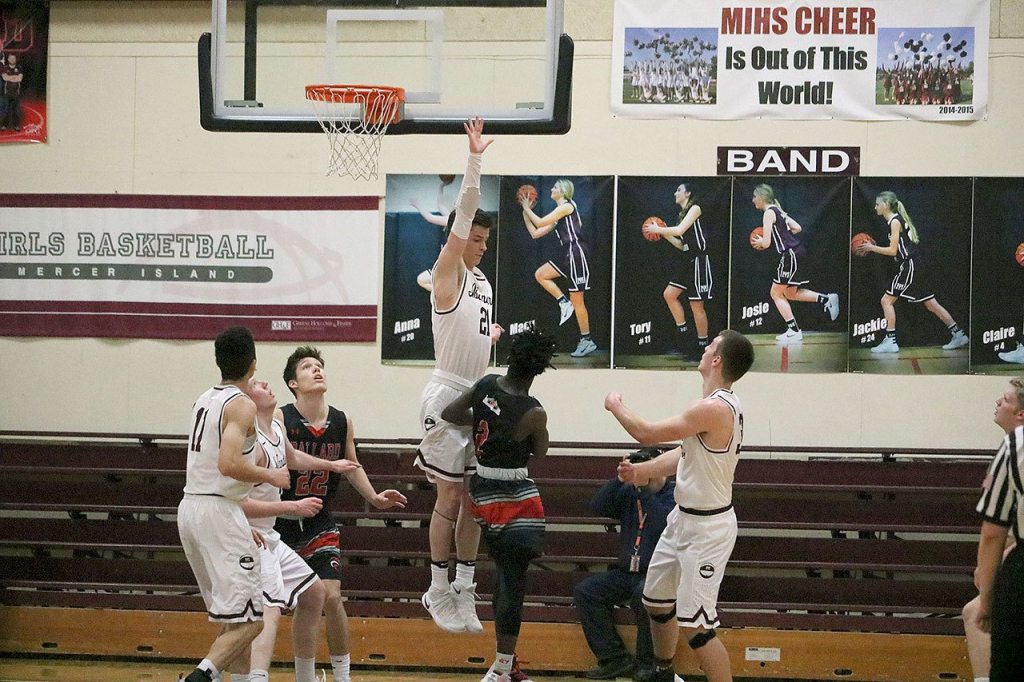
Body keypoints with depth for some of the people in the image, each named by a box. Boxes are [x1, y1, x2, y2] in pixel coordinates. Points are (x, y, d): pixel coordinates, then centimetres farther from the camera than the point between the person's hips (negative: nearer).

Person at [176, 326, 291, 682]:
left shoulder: (204, 400, 16)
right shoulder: (242, 405, -11)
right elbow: (228, 464, -24)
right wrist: (269, 476, -8)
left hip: (190, 506, 9)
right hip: (218, 511, -9)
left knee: (231, 617, 19)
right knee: (249, 620, -9)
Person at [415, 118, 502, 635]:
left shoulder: (483, 280, 15)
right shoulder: (448, 272, -8)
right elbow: (463, 214, -20)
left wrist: (491, 336, 11)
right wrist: (474, 159, -27)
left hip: (478, 394, 7)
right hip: (447, 394, -7)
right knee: (450, 497, -3)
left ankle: (463, 589, 14)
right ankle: (438, 592, 6)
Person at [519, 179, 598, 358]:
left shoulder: (567, 206, -7)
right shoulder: (558, 216, 19)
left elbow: (540, 222, -10)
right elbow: (535, 233, 20)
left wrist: (527, 208, 4)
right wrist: (525, 213, 20)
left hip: (577, 253, -9)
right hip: (568, 255, 9)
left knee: (577, 301, -5)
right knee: (540, 275, 7)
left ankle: (587, 341, 0)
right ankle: (564, 303, 3)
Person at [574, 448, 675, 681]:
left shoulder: (675, 496, -4)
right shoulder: (629, 493, 13)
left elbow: (663, 524, -22)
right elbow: (597, 507, 1)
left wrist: (644, 493, -19)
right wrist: (620, 479, -8)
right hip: (626, 573, 6)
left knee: (643, 594, -37)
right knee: (584, 590, -13)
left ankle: (648, 662, -18)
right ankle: (615, 659, -13)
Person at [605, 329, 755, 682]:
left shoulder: (715, 408, -27)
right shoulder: (720, 404, 5)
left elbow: (646, 433, -20)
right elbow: (686, 453, 16)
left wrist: (616, 406, -2)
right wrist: (641, 471, 4)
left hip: (706, 528, -10)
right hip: (684, 517, 10)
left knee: (697, 624, -12)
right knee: (657, 599, 24)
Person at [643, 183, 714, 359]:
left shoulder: (695, 208, -8)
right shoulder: (683, 213, 16)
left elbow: (680, 230, -22)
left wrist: (658, 229, -11)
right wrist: (664, 234, 8)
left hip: (699, 261, -9)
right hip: (688, 260, 9)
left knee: (696, 305, -5)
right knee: (669, 294, 6)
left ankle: (703, 344, 3)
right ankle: (683, 332, 13)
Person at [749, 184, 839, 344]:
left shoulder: (768, 213, -11)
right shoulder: (778, 211, 17)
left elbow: (766, 243, -15)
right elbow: (797, 228, 18)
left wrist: (759, 242, 7)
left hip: (791, 254, -9)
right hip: (797, 252, 9)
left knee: (776, 293, 0)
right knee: (790, 293, 20)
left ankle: (794, 331, -2)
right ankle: (826, 299, 10)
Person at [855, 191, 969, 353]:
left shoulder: (895, 221, -11)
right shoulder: (897, 219, 17)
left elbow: (893, 251, -15)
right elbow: (896, 249, 18)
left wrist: (872, 248, -6)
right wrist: (872, 250, 13)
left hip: (911, 266, -10)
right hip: (915, 266, 10)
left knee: (887, 300, -6)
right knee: (931, 304, 12)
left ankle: (890, 341, -9)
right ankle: (959, 335, 14)